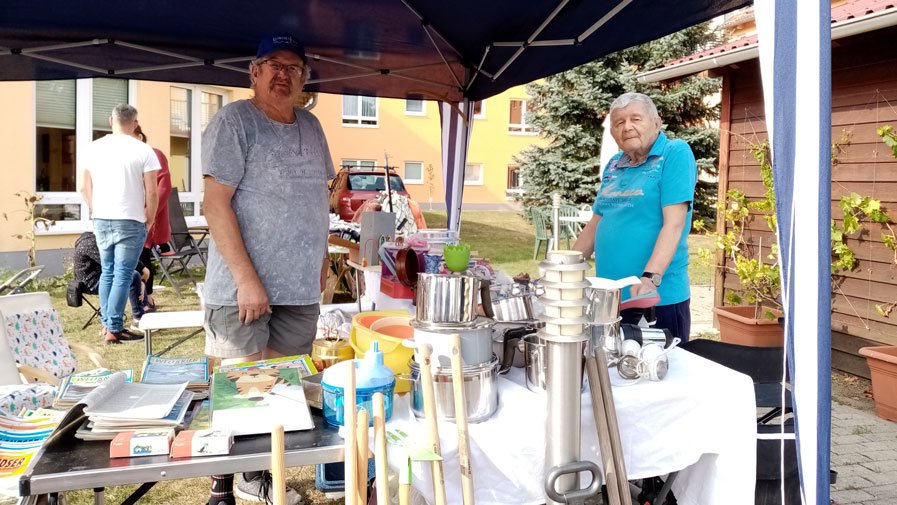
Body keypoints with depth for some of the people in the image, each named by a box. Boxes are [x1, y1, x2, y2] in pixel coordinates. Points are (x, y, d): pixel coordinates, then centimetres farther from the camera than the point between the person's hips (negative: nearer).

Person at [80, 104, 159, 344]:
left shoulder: (95, 147, 6)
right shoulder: (143, 151, -7)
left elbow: (85, 188, 10)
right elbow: (151, 193, -9)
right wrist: (149, 221, 4)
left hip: (101, 221, 5)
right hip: (130, 222, -5)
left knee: (107, 272, 15)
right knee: (122, 275, -1)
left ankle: (107, 323, 19)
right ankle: (114, 329, 0)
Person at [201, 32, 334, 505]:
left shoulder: (311, 126, 14)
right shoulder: (234, 120, -7)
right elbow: (216, 203, -13)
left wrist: (320, 255, 15)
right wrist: (247, 277, -18)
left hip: (300, 289, 6)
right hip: (243, 289, -6)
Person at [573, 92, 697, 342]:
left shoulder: (675, 153, -6)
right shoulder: (614, 165, 12)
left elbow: (674, 223, -16)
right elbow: (596, 224, 18)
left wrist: (651, 278, -26)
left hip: (659, 298, -6)